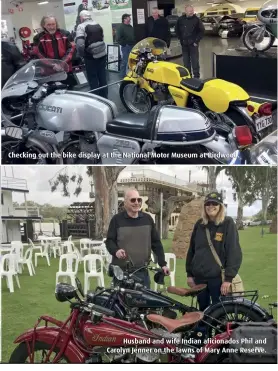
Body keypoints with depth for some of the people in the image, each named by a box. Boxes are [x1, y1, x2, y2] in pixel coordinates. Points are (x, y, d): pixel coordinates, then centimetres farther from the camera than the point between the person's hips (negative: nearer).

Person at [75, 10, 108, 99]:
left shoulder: (81, 26, -10)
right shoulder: (98, 25, 12)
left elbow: (79, 43, -21)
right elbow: (102, 38, 14)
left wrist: (81, 54, -8)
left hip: (90, 56, -6)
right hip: (102, 54, 6)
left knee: (93, 79, 3)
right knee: (102, 77, 14)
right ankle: (104, 97, 23)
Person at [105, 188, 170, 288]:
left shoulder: (147, 219, 9)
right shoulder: (117, 219, 0)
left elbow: (156, 243, 13)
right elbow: (109, 241, 2)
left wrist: (162, 264, 7)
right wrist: (116, 250, -19)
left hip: (142, 271, 3)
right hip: (121, 271, -3)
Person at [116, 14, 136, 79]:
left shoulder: (130, 27, 13)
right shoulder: (121, 27, -12)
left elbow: (133, 36, 24)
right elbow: (118, 39, -19)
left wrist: (134, 43, 12)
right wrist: (124, 44, -15)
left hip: (132, 46, 8)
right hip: (125, 47, -8)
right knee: (124, 61, -4)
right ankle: (122, 76, 3)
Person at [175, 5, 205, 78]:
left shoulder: (197, 19, -6)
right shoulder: (181, 19, 3)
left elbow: (202, 31, -3)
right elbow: (177, 30, 16)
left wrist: (196, 41, -6)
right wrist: (180, 39, 9)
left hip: (193, 43, -3)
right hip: (184, 44, 4)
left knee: (195, 60, -4)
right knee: (186, 61, 10)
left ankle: (196, 76, 1)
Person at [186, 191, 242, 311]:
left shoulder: (228, 224, -5)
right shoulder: (199, 224, 9)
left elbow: (234, 252, -10)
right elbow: (191, 250, 13)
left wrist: (229, 278, -15)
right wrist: (189, 274, 10)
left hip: (218, 278, -4)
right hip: (199, 277, 5)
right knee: (203, 310, 13)